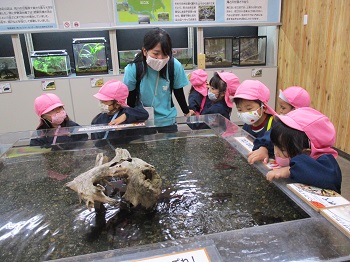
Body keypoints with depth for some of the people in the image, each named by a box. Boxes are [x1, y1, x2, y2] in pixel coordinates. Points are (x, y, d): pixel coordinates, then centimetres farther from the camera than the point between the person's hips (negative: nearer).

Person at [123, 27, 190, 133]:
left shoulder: (175, 66, -16)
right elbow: (131, 98, -5)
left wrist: (187, 112, 8)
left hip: (167, 120, 1)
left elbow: (179, 92, -1)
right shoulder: (133, 69, -19)